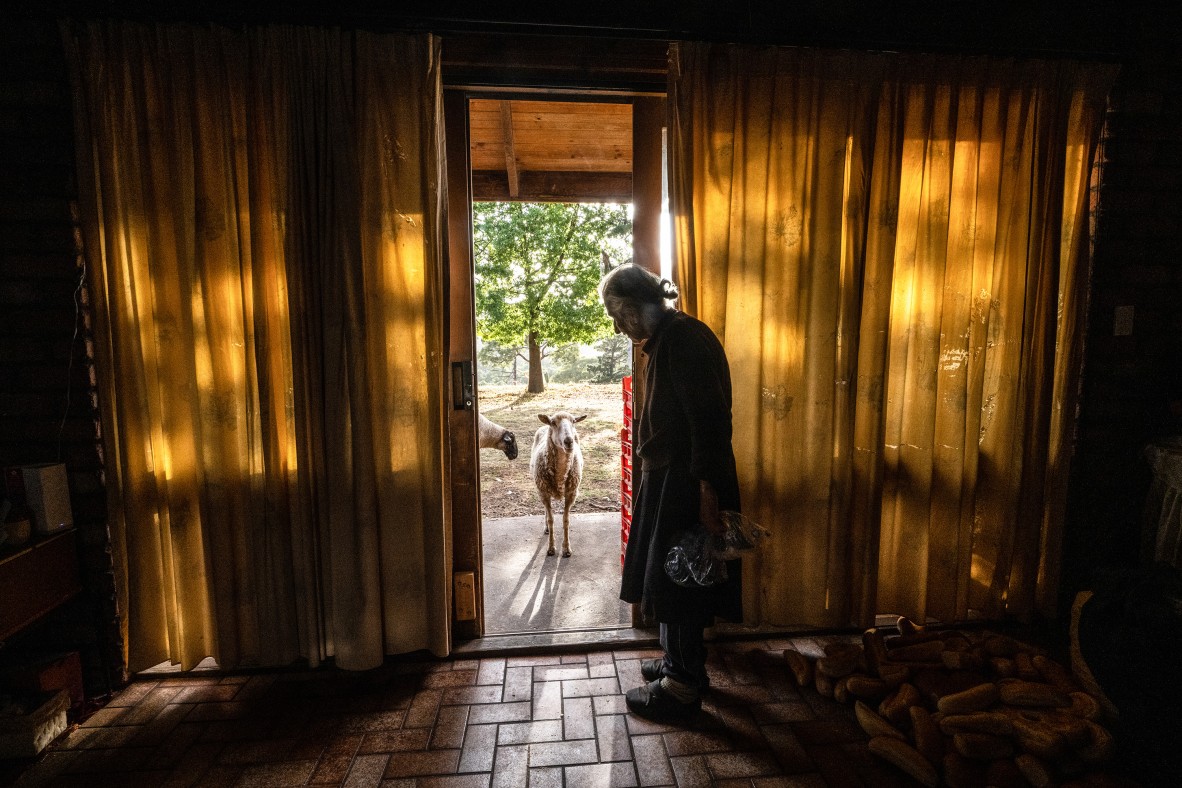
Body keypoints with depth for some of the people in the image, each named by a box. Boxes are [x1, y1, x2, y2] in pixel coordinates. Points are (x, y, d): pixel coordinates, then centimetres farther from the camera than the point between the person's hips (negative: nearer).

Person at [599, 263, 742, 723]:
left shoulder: (685, 338, -18)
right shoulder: (665, 341, 13)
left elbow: (710, 419, -24)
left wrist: (706, 490, -25)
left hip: (687, 484, -10)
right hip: (669, 478, 10)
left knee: (677, 580, 2)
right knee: (668, 576, 20)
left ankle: (682, 689, 20)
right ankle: (681, 661, 39)